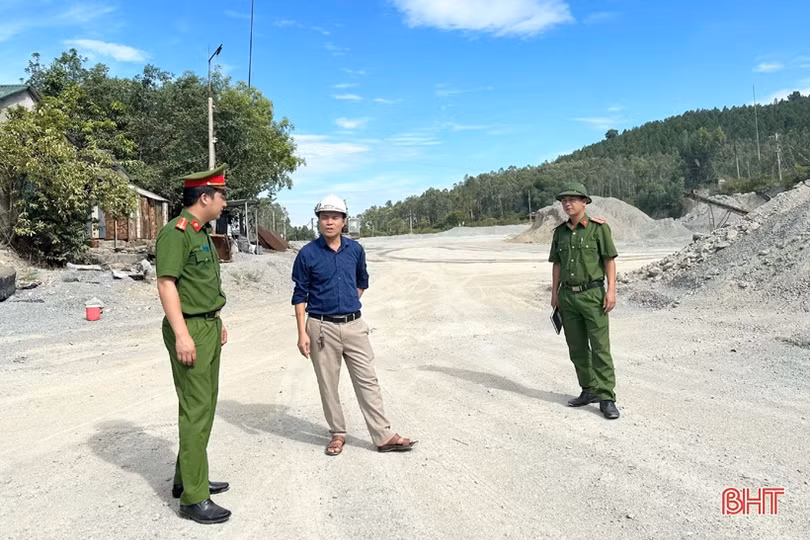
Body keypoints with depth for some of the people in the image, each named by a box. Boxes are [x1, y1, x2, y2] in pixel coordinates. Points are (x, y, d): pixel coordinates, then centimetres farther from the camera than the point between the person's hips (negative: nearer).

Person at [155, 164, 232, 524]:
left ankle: (187, 478, 29)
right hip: (189, 329, -10)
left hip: (209, 326, 10)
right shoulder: (175, 233, -15)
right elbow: (166, 284, -20)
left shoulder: (202, 233, 14)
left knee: (205, 406, 15)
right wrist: (182, 335, -25)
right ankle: (193, 498, 3)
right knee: (196, 411, -6)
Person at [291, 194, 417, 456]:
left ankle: (383, 436, 10)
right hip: (322, 328, -2)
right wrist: (302, 333, -8)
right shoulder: (307, 254, -5)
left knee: (367, 381, 4)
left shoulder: (355, 249, 4)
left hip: (354, 325, 2)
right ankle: (337, 433, 25)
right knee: (328, 385, 8)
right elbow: (300, 296, -3)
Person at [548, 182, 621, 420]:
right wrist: (554, 293, 9)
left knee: (600, 347, -6)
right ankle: (589, 390, 23)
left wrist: (611, 290, -14)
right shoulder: (560, 231, 10)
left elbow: (610, 260, -6)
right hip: (567, 295, 6)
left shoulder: (599, 228, -5)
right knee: (577, 348, 11)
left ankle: (606, 398, -2)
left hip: (593, 294, -5)